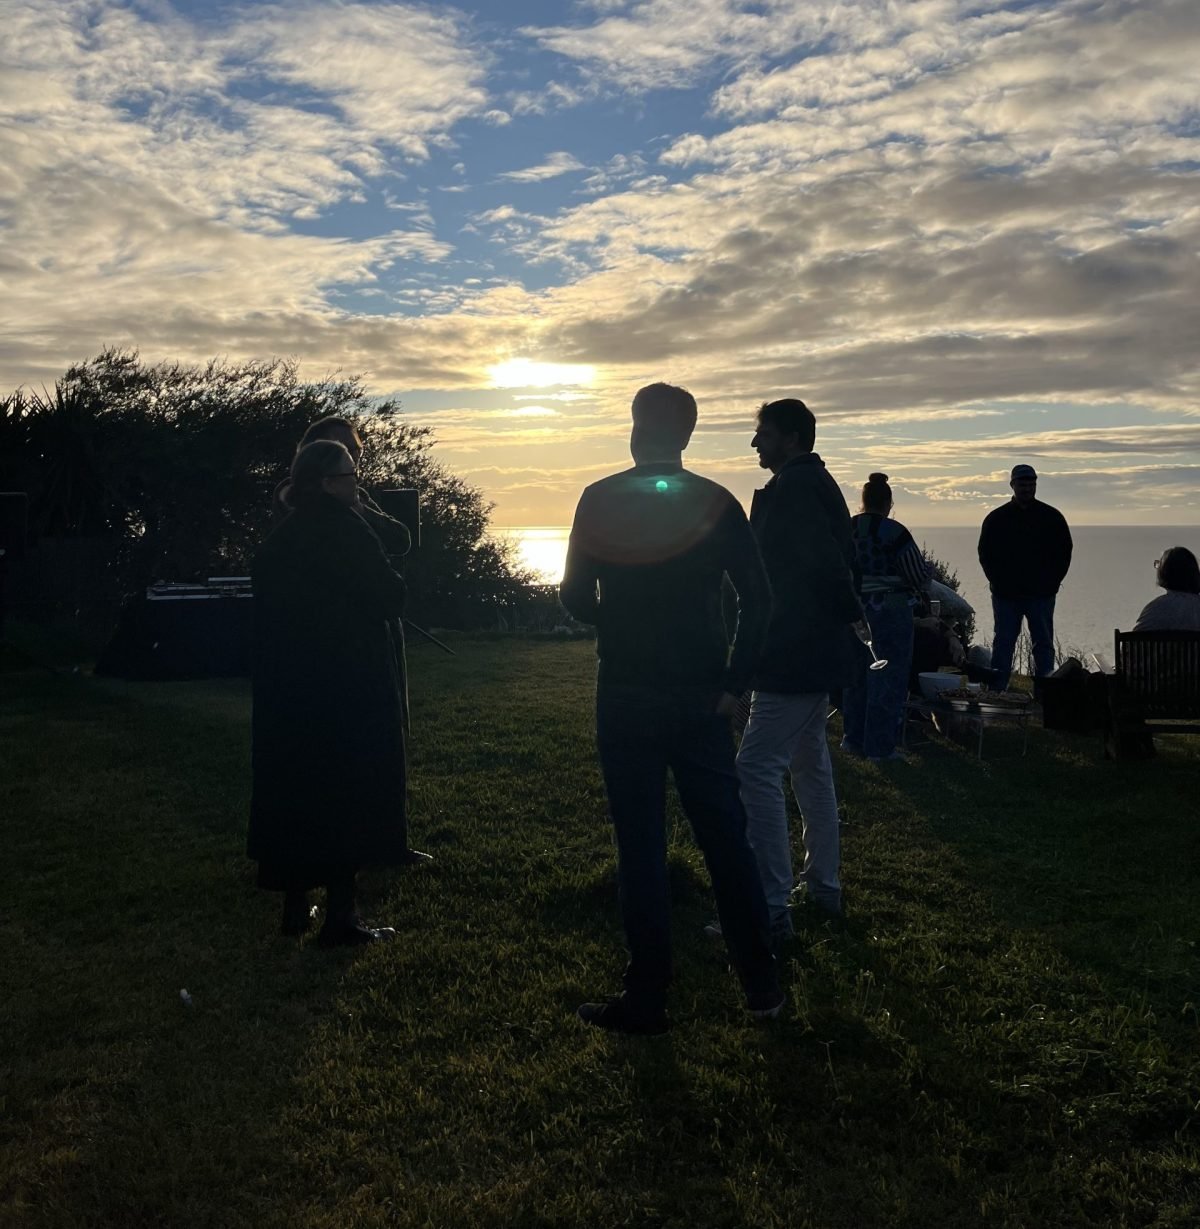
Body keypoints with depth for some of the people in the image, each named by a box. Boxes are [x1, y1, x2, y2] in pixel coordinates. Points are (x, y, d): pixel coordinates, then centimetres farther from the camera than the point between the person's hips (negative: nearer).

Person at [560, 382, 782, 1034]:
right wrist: (733, 681, 0)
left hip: (626, 696, -2)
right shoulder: (716, 503, 1)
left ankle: (647, 998, 13)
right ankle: (762, 984, 21)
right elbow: (756, 599, -6)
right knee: (724, 835, 12)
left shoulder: (600, 500, -4)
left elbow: (576, 598, -3)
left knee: (640, 845, 6)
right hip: (700, 696, 2)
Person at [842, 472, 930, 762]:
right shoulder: (894, 532, -14)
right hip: (890, 613, -6)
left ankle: (854, 739, 25)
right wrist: (918, 589, 12)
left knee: (857, 675, 17)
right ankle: (880, 746, 6)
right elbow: (920, 575, -9)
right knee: (888, 678, 3)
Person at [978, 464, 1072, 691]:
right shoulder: (996, 518, 4)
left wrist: (1051, 583, -2)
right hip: (1005, 595, 0)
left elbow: (1064, 553, 7)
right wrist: (998, 583, -3)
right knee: (1003, 644, 3)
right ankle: (995, 693, 6)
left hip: (1041, 595, 0)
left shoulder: (1052, 517, 5)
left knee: (1044, 644, 4)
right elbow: (985, 554, 6)